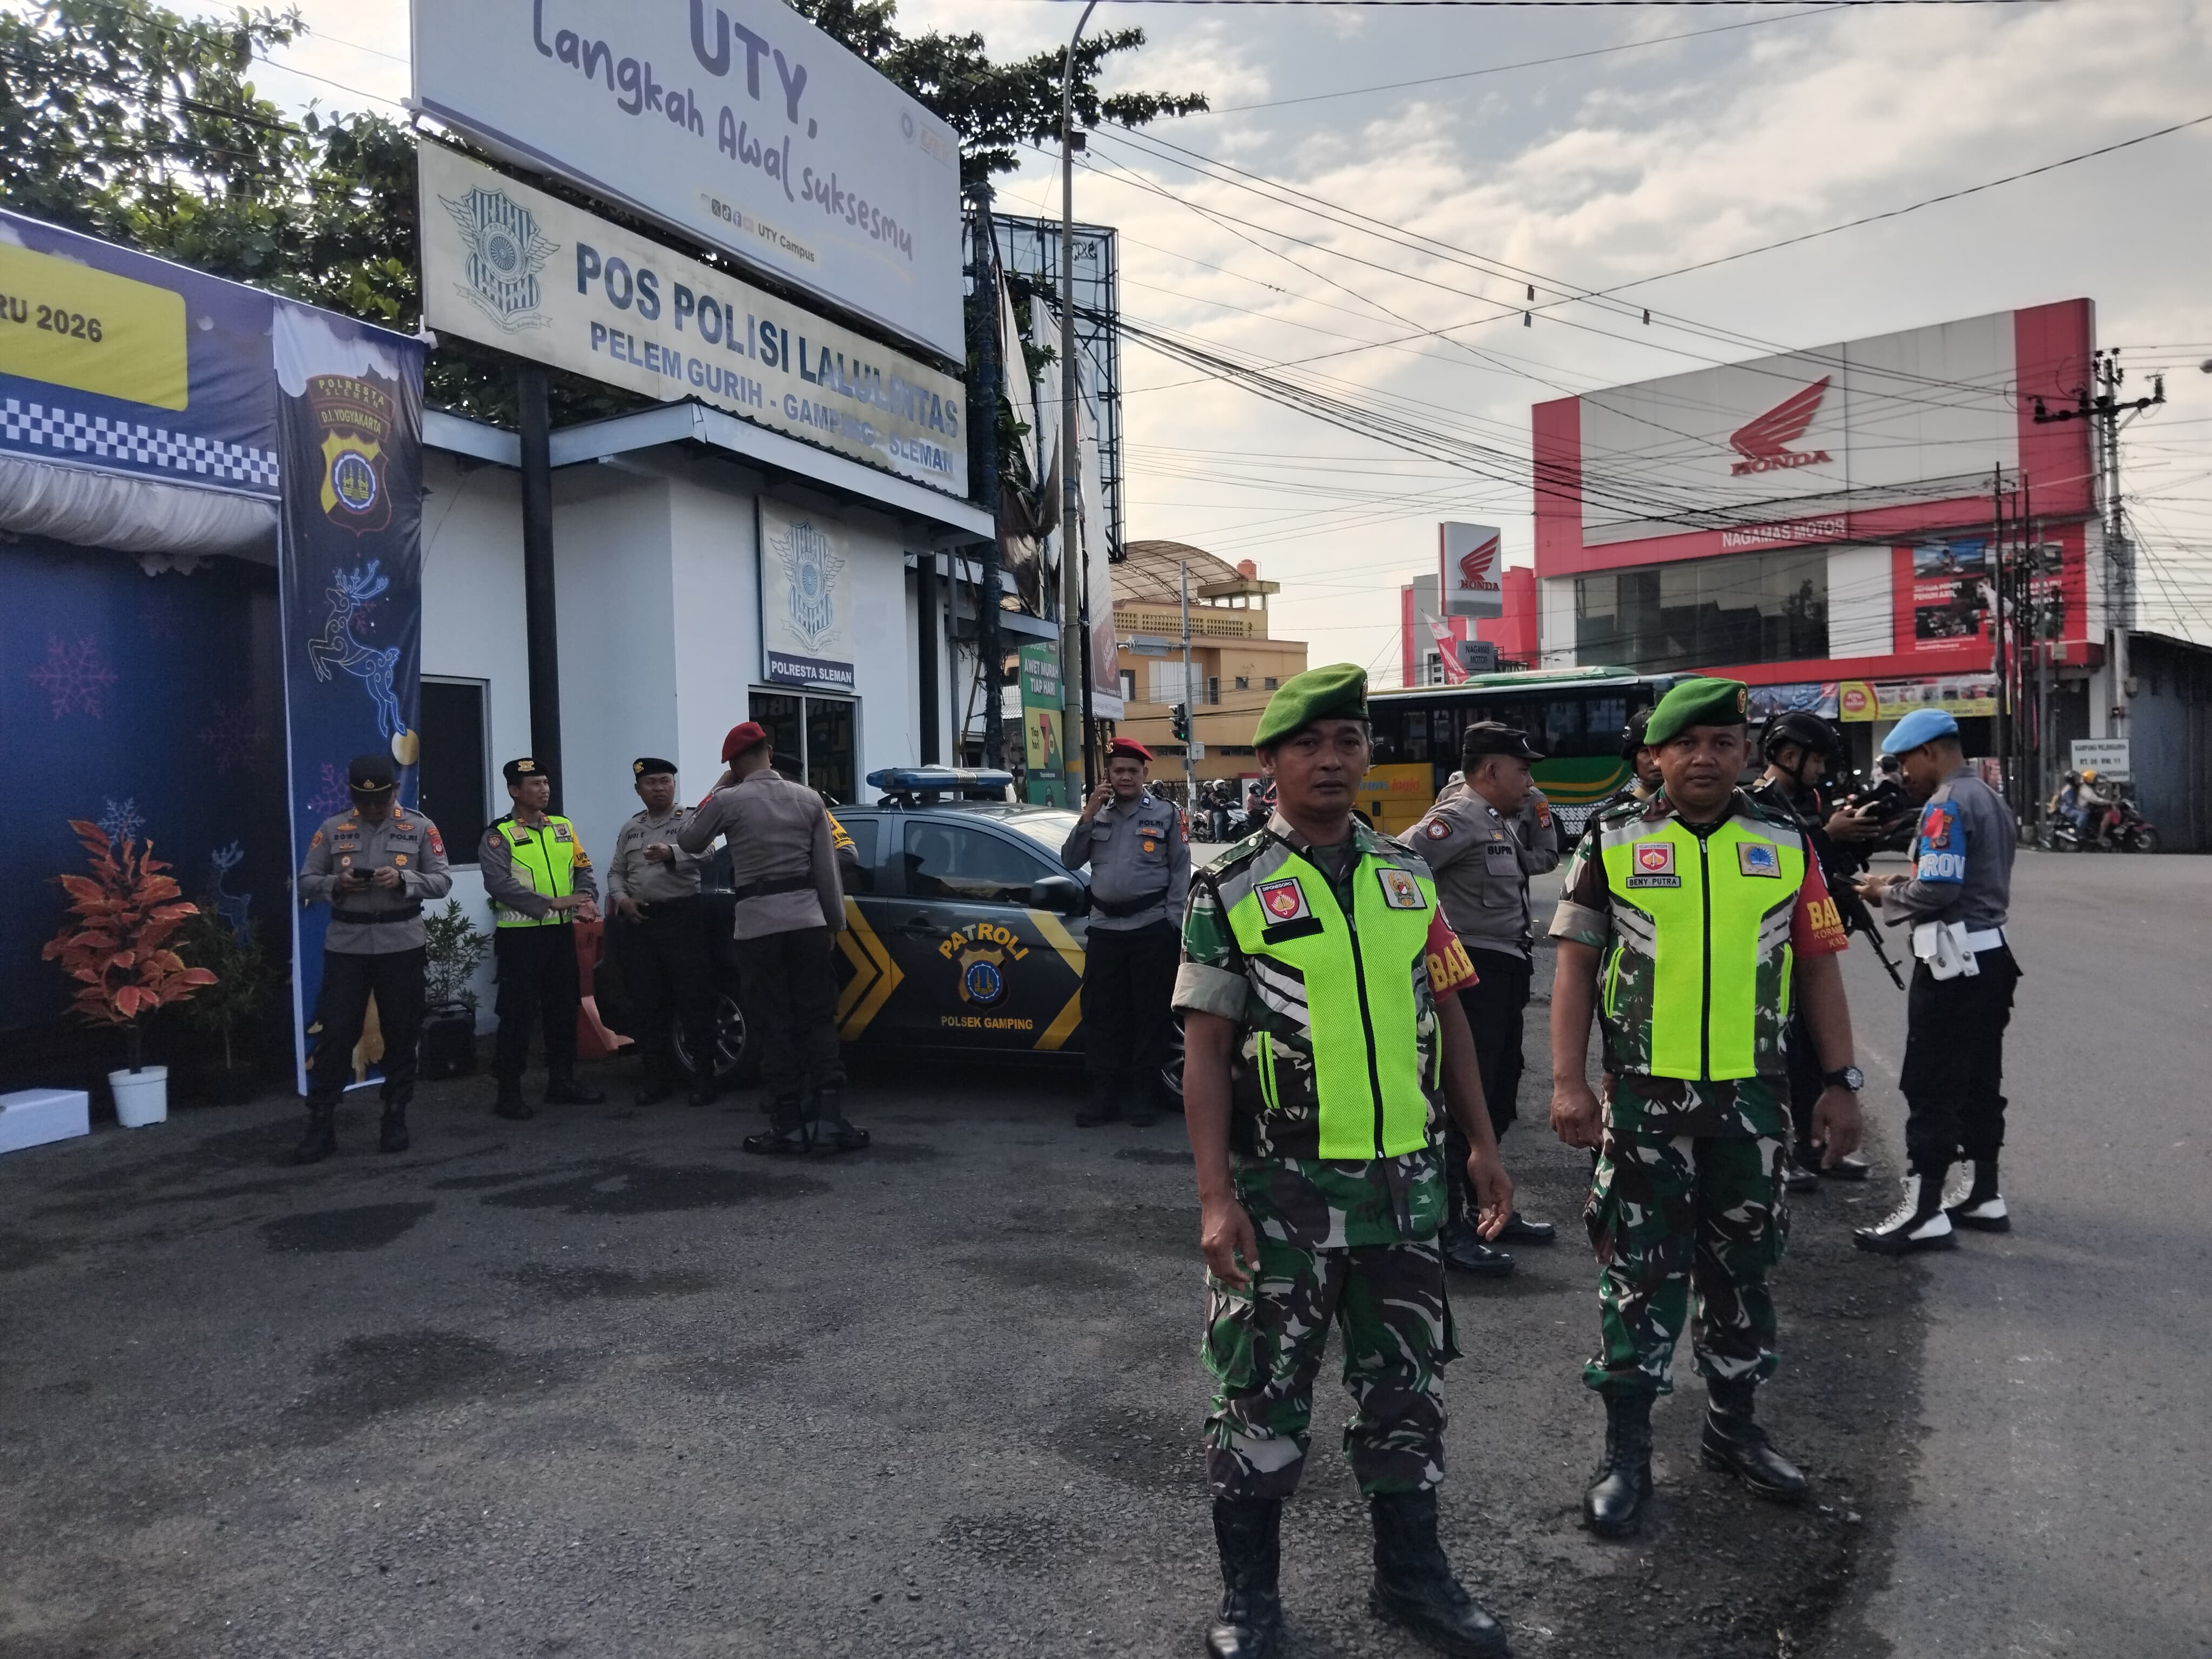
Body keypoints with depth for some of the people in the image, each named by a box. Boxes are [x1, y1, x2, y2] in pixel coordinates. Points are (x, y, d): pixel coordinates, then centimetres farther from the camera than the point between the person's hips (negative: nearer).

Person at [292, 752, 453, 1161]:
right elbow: (306, 882, 6)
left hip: (401, 946, 0)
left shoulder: (420, 828, 1)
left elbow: (442, 881, -2)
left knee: (400, 1035, 7)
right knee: (334, 1034, 0)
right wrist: (336, 885, -15)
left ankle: (395, 1119, 18)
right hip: (346, 947, 1)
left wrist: (403, 879, -19)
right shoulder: (332, 830, 4)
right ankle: (320, 1125, 7)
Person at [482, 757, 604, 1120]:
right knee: (517, 1014, -3)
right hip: (520, 935, -6)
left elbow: (583, 869, 12)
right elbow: (498, 883, -17)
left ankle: (562, 1082, 23)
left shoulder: (564, 827, 13)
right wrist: (551, 902, -22)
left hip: (561, 931, 6)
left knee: (564, 1008, 12)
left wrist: (587, 897, -10)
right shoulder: (500, 834, -5)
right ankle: (508, 1093, 6)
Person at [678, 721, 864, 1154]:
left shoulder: (728, 801, -5)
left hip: (757, 925, -2)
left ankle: (788, 1126, 4)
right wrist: (835, 922, 11)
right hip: (808, 920, 2)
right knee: (818, 1021, 6)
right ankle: (829, 1119, 2)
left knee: (775, 1026, 3)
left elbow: (688, 840, 12)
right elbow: (827, 868, 4)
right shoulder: (809, 799, 4)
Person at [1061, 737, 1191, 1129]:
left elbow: (1181, 869, 2)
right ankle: (1104, 1096, 13)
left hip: (1152, 927, -3)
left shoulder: (1166, 814, 3)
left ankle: (1143, 1096, 11)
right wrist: (1088, 815, -5)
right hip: (1105, 928, 4)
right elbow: (1070, 861, 6)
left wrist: (1172, 921, -6)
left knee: (1149, 1012, 2)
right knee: (1101, 1013, 5)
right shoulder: (1098, 814, 13)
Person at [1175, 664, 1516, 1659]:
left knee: (1406, 1386, 16)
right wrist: (1216, 1195, -14)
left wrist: (1483, 1147, 9)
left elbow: (1447, 1017, 12)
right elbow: (1205, 1049, -8)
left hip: (1406, 1181, 4)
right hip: (1283, 1188, -4)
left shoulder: (1408, 877, 7)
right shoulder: (1229, 892, -7)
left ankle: (1412, 1575, 35)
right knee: (1263, 1394, 8)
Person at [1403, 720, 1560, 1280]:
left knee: (1499, 1098, 19)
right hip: (1473, 974, -10)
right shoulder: (1458, 818, -16)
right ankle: (1448, 1229, 1)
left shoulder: (1506, 822, 15)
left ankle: (1485, 1207, 32)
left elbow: (1544, 861, 26)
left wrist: (1537, 809, 12)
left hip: (1507, 975, 10)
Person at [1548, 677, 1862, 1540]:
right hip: (1643, 1095, -2)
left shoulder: (1785, 844, 5)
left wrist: (1839, 1082, 4)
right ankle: (1626, 1450, 16)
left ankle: (1732, 1426, 33)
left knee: (1742, 1265, 15)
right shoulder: (1613, 842, -2)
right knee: (1638, 1269, 3)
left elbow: (1818, 966, 9)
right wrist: (1568, 1081, -9)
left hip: (1751, 1092, 3)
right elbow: (1576, 964, -2)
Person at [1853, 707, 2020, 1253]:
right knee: (1980, 1078, 15)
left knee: (1931, 1086, -7)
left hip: (1953, 960, -10)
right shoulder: (1991, 799, 16)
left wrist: (1886, 893, -6)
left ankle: (1923, 1212, -4)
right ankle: (1981, 1193, 24)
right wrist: (1905, 882, 11)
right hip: (1990, 952, 10)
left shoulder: (1946, 805, -15)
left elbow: (1936, 889, -23)